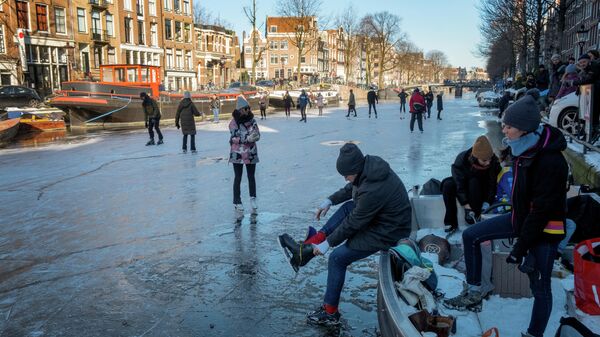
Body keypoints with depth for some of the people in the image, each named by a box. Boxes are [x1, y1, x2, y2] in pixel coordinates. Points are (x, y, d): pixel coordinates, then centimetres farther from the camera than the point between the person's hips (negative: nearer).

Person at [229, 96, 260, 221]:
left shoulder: (252, 120, 1)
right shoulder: (234, 122, -10)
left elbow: (257, 135, 0)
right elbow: (234, 138, -15)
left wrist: (254, 136, -22)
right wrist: (248, 138, -28)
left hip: (251, 153, 3)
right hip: (237, 154, -3)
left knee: (251, 177, 13)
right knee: (238, 178, 2)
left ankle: (253, 200, 28)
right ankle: (237, 205, 7)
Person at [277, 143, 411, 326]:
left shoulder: (371, 191, -33)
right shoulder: (371, 163, -7)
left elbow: (353, 224, -22)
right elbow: (352, 188, 12)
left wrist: (328, 243, -11)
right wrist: (330, 200, 9)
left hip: (387, 233, -10)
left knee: (337, 258, -8)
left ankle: (330, 313, 7)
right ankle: (306, 248, 9)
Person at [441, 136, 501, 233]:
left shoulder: (494, 161, -25)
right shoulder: (462, 159, -29)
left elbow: (493, 185, -23)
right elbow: (459, 185, -31)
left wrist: (486, 204, -34)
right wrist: (467, 206, -38)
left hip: (481, 188, 0)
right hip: (464, 185, 0)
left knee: (474, 182, -33)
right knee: (448, 184, -28)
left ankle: (475, 217, -26)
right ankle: (451, 222, -24)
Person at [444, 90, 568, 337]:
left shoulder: (551, 161, -30)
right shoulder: (523, 148, -5)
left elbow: (543, 209, -26)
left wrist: (521, 247, -21)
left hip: (545, 229, -8)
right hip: (521, 217, 8)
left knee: (540, 287, 3)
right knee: (471, 235, 6)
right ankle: (473, 294, 15)